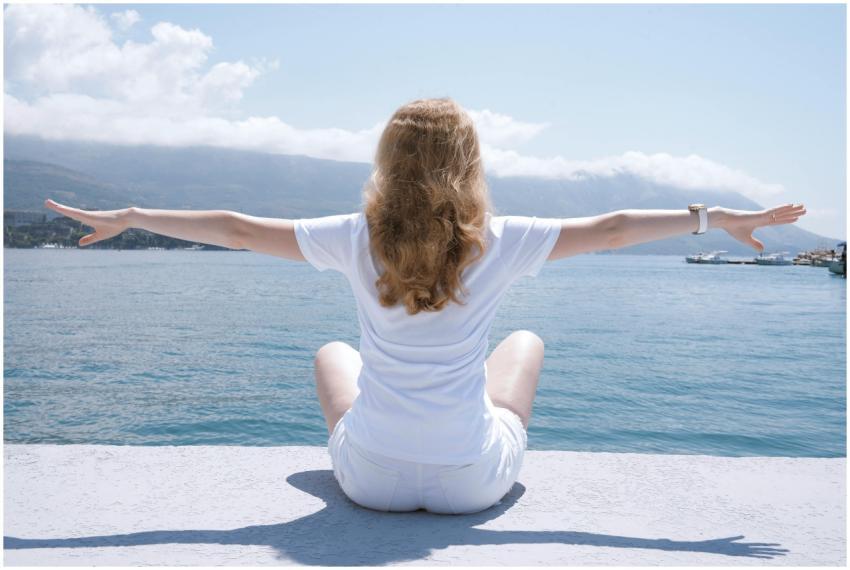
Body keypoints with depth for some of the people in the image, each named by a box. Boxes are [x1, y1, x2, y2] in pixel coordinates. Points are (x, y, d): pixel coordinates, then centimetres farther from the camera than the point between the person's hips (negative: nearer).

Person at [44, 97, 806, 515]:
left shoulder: (357, 241, -12)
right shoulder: (501, 244, -13)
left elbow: (237, 230, -5)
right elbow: (611, 230, -5)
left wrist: (127, 217, 8)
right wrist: (718, 217, 8)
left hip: (371, 476, 1)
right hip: (473, 483, 0)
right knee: (526, 341, 26)